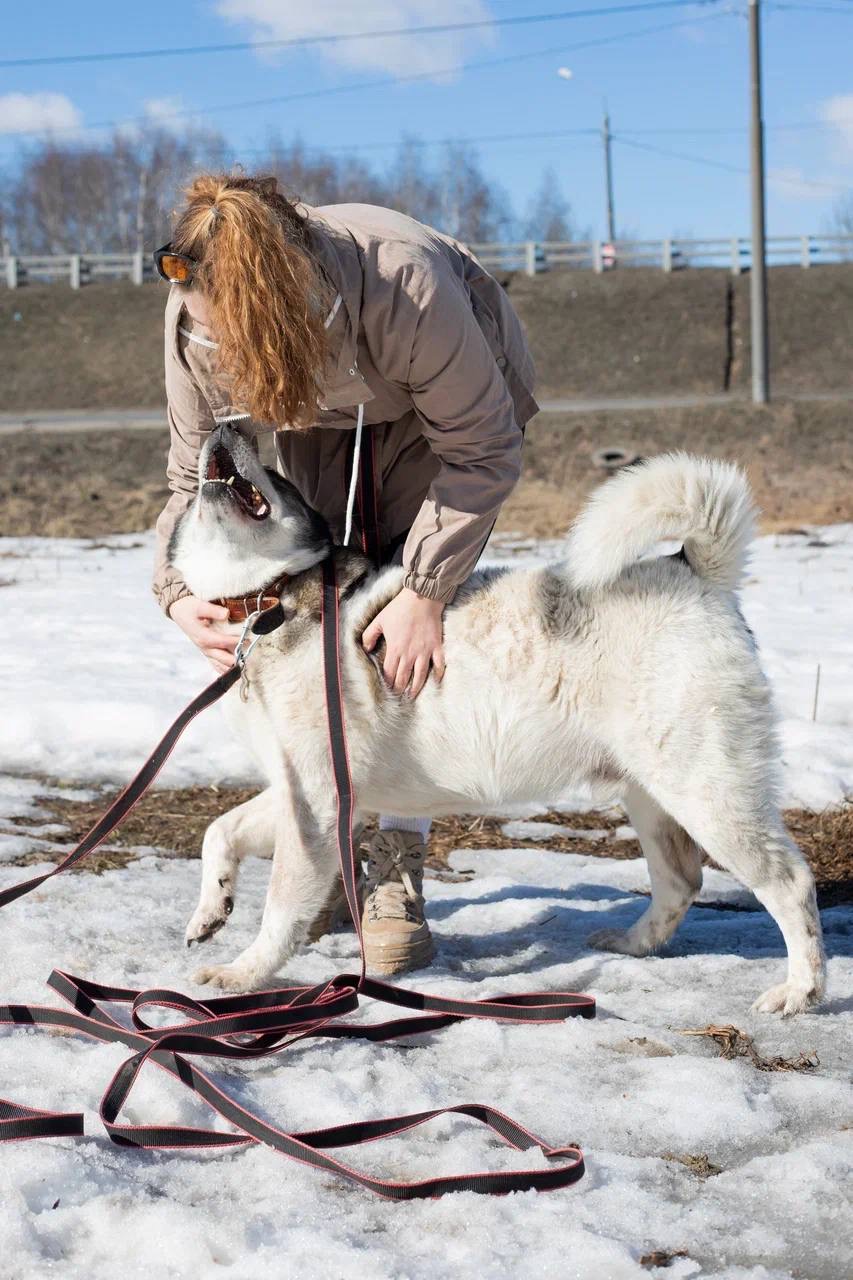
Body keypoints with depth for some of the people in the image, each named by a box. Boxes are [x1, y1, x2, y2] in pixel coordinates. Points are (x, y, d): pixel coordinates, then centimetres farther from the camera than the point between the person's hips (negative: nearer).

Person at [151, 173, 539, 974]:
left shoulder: (405, 284, -43)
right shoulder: (194, 317, -29)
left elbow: (484, 452, -31)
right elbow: (195, 473, -15)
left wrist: (425, 590, -37)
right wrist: (178, 589, -33)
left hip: (446, 408, -4)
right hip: (318, 414, 4)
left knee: (401, 632, -17)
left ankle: (396, 873, -11)